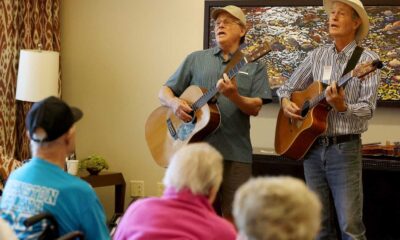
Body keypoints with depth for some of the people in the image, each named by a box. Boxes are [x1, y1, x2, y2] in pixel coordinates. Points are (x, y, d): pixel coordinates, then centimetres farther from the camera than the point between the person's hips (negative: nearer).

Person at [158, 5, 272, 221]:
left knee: (233, 216, 2)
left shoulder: (254, 65, 7)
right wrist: (174, 103, -11)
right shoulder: (196, 59, 12)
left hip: (236, 152, -1)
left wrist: (234, 96, -21)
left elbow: (255, 108, -2)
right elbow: (164, 92, 12)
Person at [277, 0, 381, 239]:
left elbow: (368, 108, -13)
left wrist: (342, 107, -30)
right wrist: (286, 102, -3)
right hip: (312, 146, 5)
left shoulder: (367, 59, -5)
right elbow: (288, 87, 18)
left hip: (344, 148, -5)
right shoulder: (317, 55, 10)